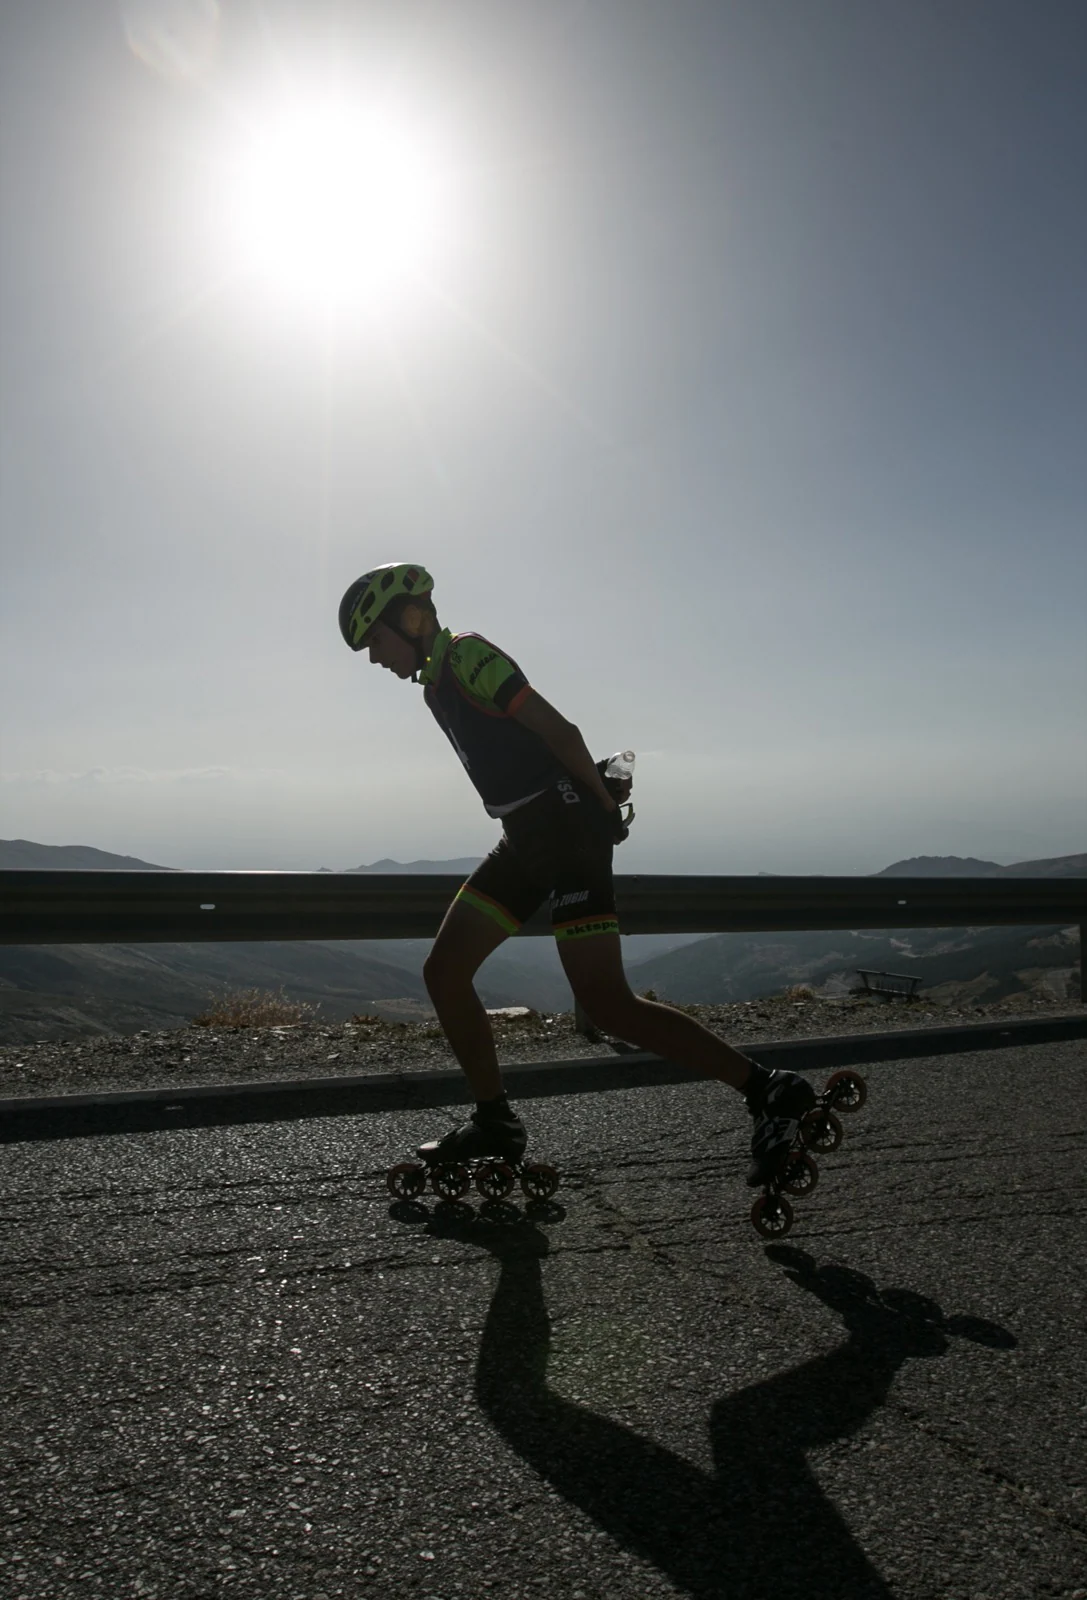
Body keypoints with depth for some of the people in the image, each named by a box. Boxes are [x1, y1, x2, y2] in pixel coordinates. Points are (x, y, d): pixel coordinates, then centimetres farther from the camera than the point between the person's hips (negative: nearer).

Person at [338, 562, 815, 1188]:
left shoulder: (468, 655, -10)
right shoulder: (436, 684, 20)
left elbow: (558, 730, -15)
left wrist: (602, 804, -5)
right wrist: (596, 783, 10)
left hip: (567, 829, -10)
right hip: (527, 839, 10)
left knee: (608, 1004, -14)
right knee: (444, 972, 7)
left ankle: (772, 1093, -6)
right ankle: (496, 1124, 18)